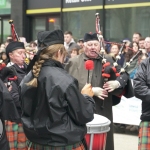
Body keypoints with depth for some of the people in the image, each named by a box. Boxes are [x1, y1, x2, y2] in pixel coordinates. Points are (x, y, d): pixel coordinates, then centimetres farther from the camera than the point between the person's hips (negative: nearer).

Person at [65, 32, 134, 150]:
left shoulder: (108, 60, 11)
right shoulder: (74, 63, 2)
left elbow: (124, 74, 8)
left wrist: (117, 83, -14)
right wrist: (91, 91, -15)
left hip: (103, 111, 3)